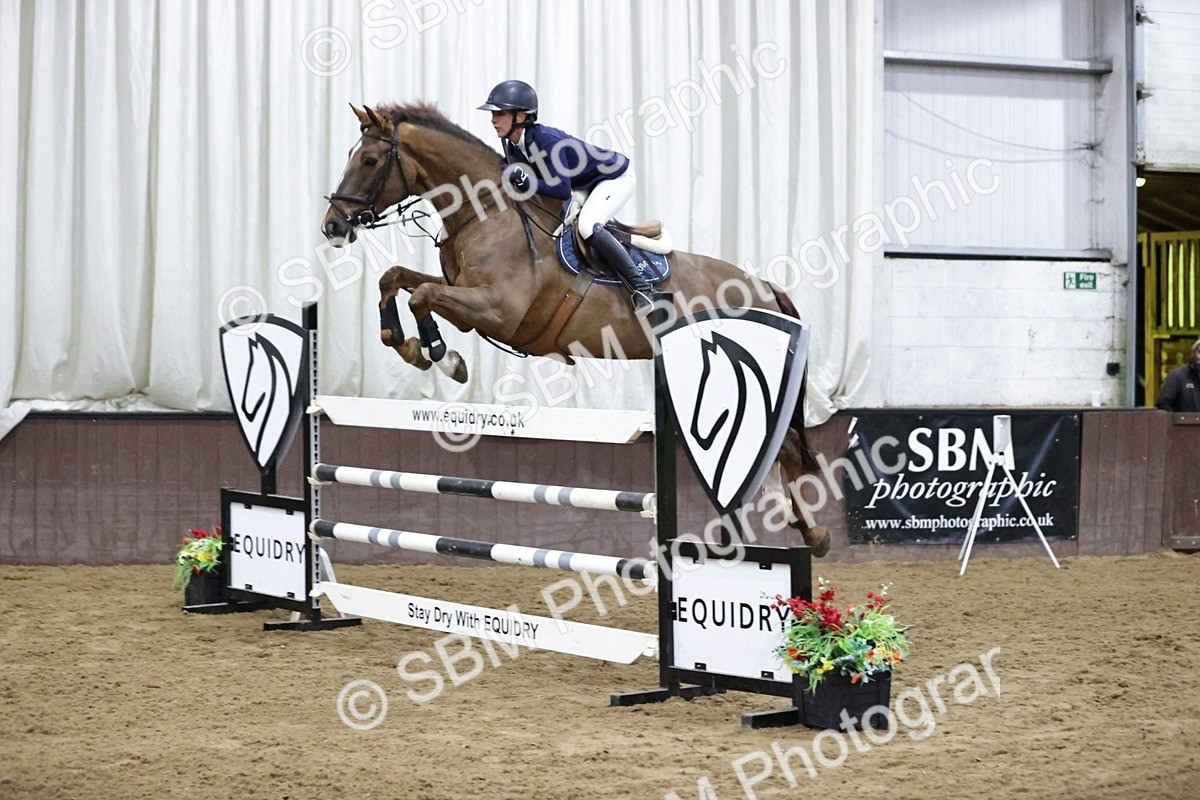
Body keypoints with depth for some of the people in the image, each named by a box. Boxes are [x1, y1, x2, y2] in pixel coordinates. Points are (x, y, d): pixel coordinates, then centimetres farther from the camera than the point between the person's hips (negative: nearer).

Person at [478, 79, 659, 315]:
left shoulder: (545, 139, -33)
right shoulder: (512, 147, -8)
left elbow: (562, 190, -36)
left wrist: (524, 180, -40)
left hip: (617, 177, -10)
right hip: (585, 184, 10)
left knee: (587, 226, -31)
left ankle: (642, 288, -22)